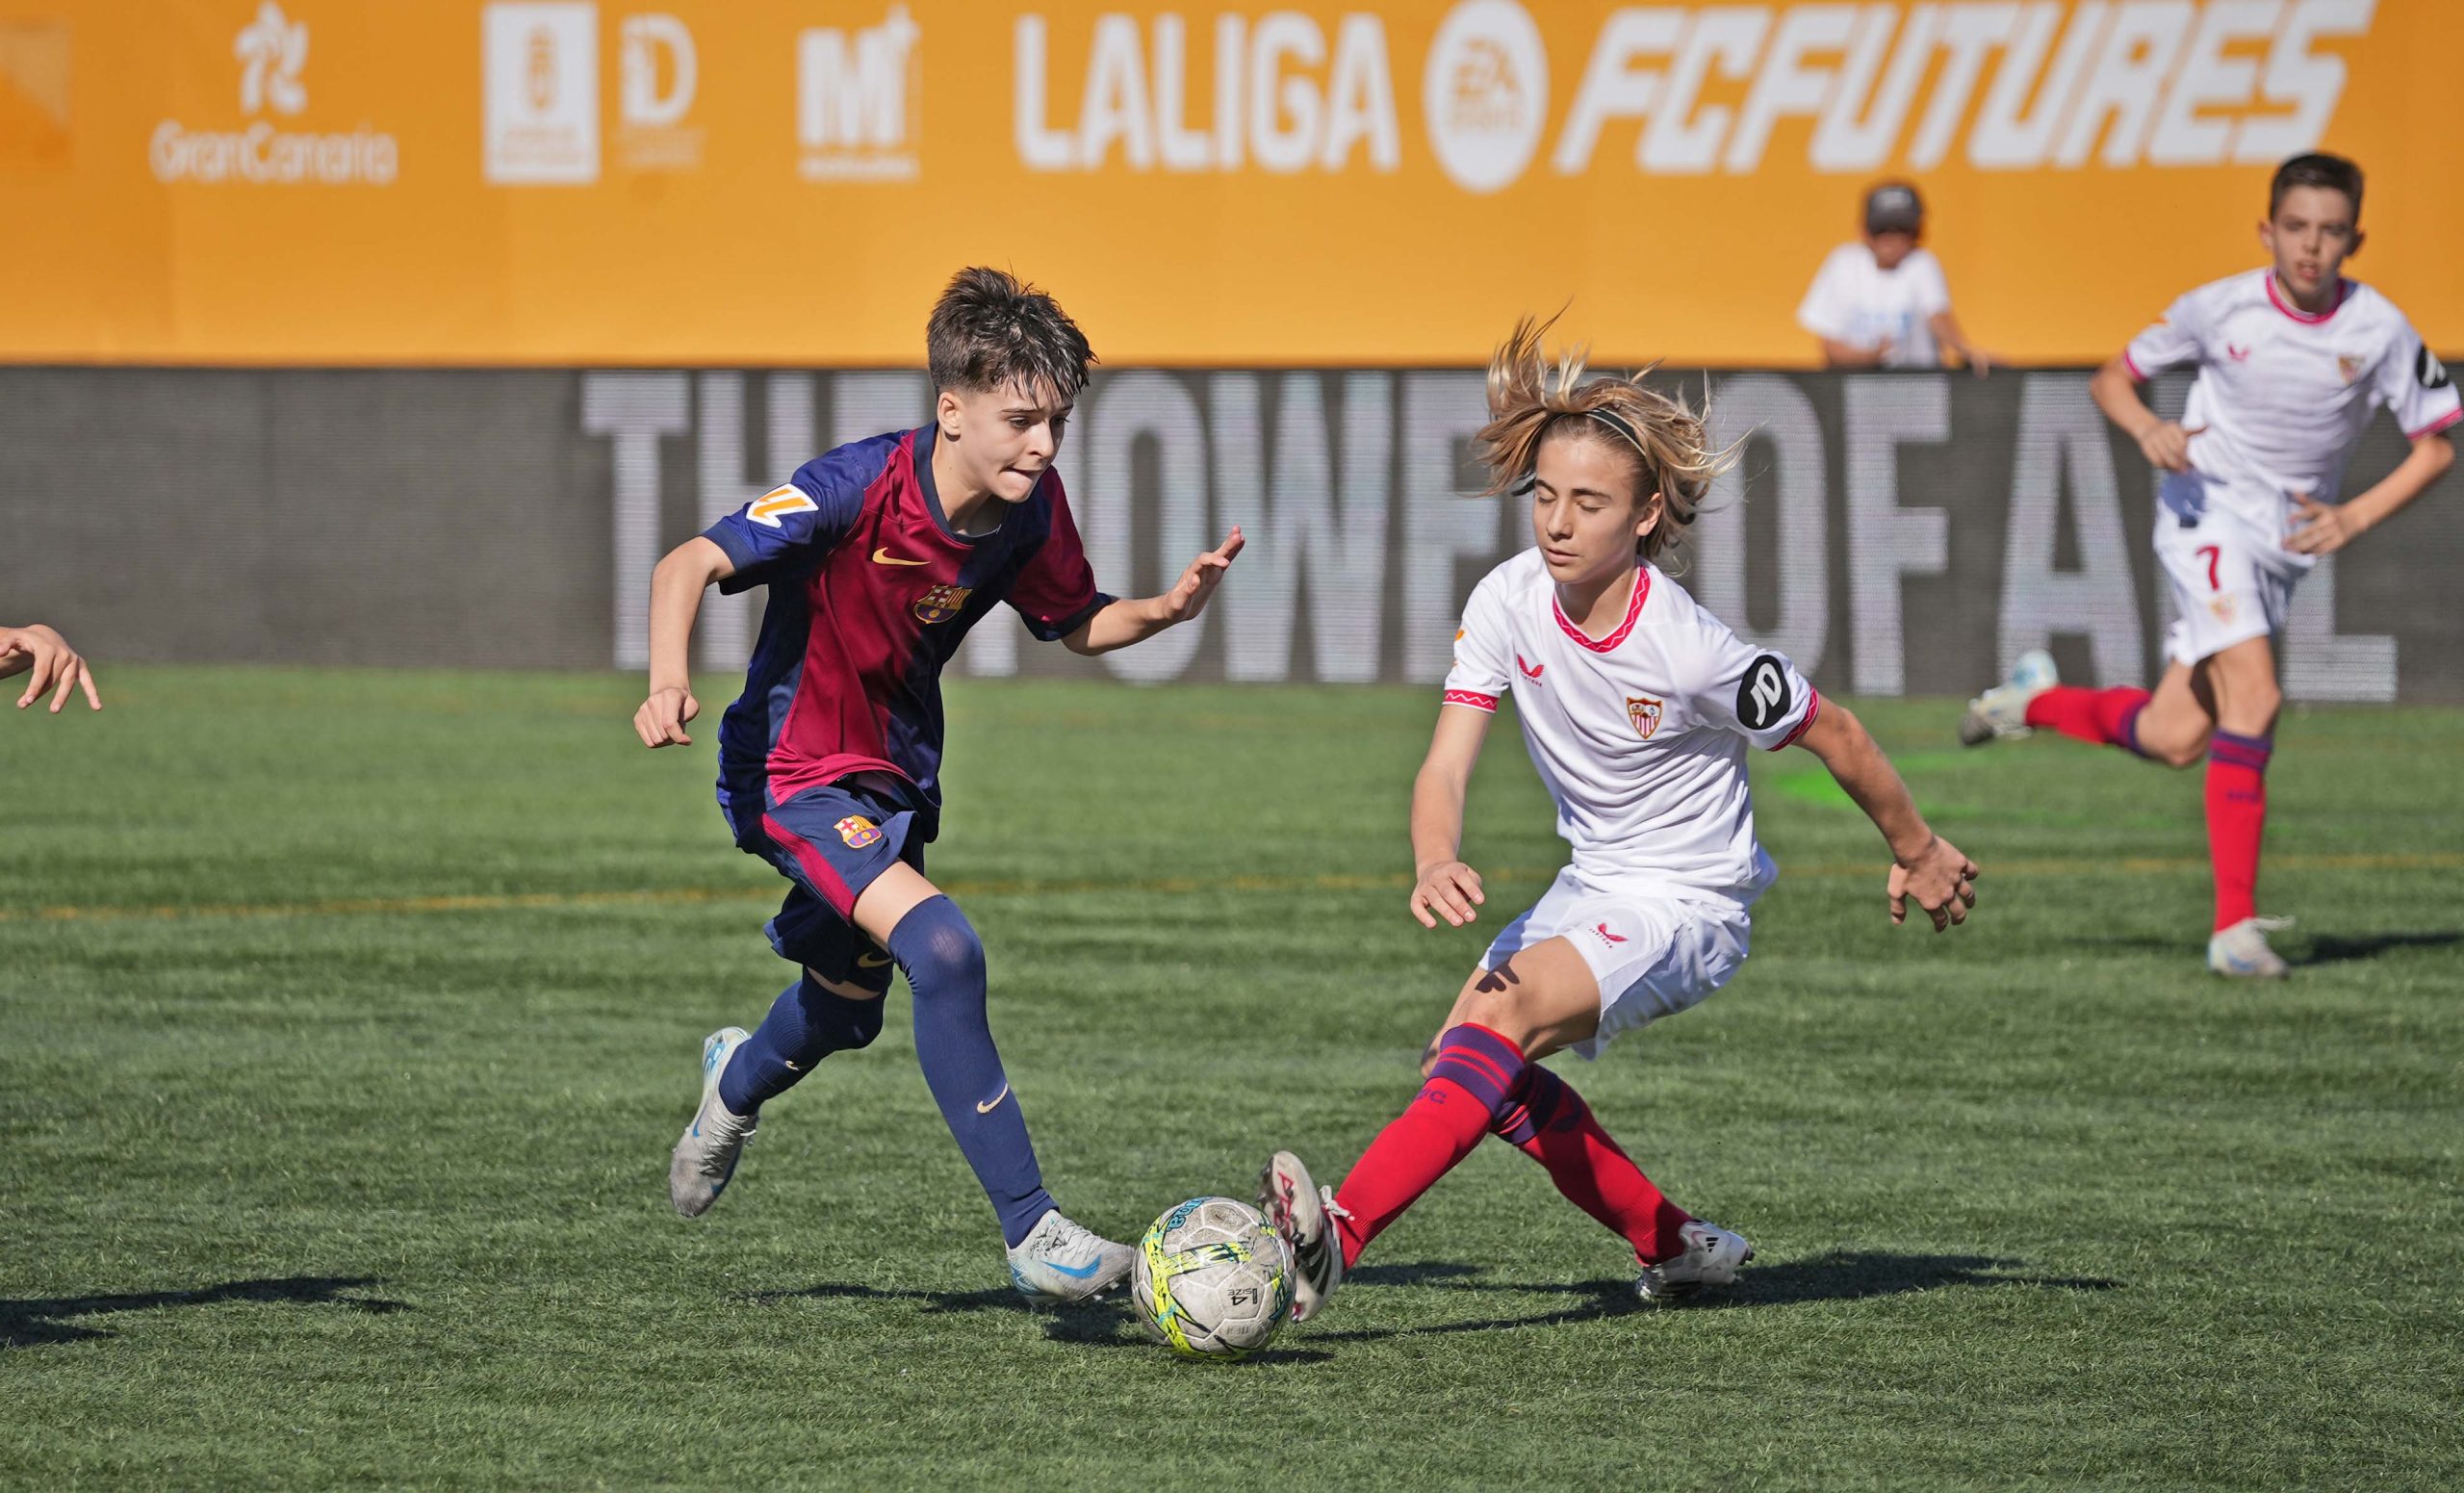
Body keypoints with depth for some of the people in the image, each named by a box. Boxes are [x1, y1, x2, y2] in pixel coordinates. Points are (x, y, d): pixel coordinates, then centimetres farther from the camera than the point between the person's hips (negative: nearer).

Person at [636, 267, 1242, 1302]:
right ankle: (1032, 1235, -27)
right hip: (799, 773, -7)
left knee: (847, 1005, 26)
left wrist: (1166, 610, -11)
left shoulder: (1030, 511, -8)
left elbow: (1078, 624, 9)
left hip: (897, 775, 7)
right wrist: (669, 683, -43)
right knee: (942, 951, -29)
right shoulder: (859, 487, -27)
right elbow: (690, 565, -26)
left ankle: (738, 1082, 64)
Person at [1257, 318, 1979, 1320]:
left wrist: (1917, 854, 6)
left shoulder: (1691, 651, -24)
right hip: (1593, 887, 7)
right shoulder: (1509, 603, -11)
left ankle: (1335, 1236, -42)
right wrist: (1435, 866, -38)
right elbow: (1445, 767, -15)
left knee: (1503, 1014, -28)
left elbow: (1837, 738, -8)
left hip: (1691, 907, -7)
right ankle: (1673, 1247, 16)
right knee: (1464, 1057, -1)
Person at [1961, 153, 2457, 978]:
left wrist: (2352, 518, -11)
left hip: (2289, 538, 4)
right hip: (2209, 511, -4)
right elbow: (2112, 378, 2)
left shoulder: (2381, 332, -7)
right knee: (2254, 697, -24)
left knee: (2174, 740, 0)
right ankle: (2235, 924, -19)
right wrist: (2149, 429, -20)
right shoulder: (2221, 308, -9)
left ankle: (2038, 701, 28)